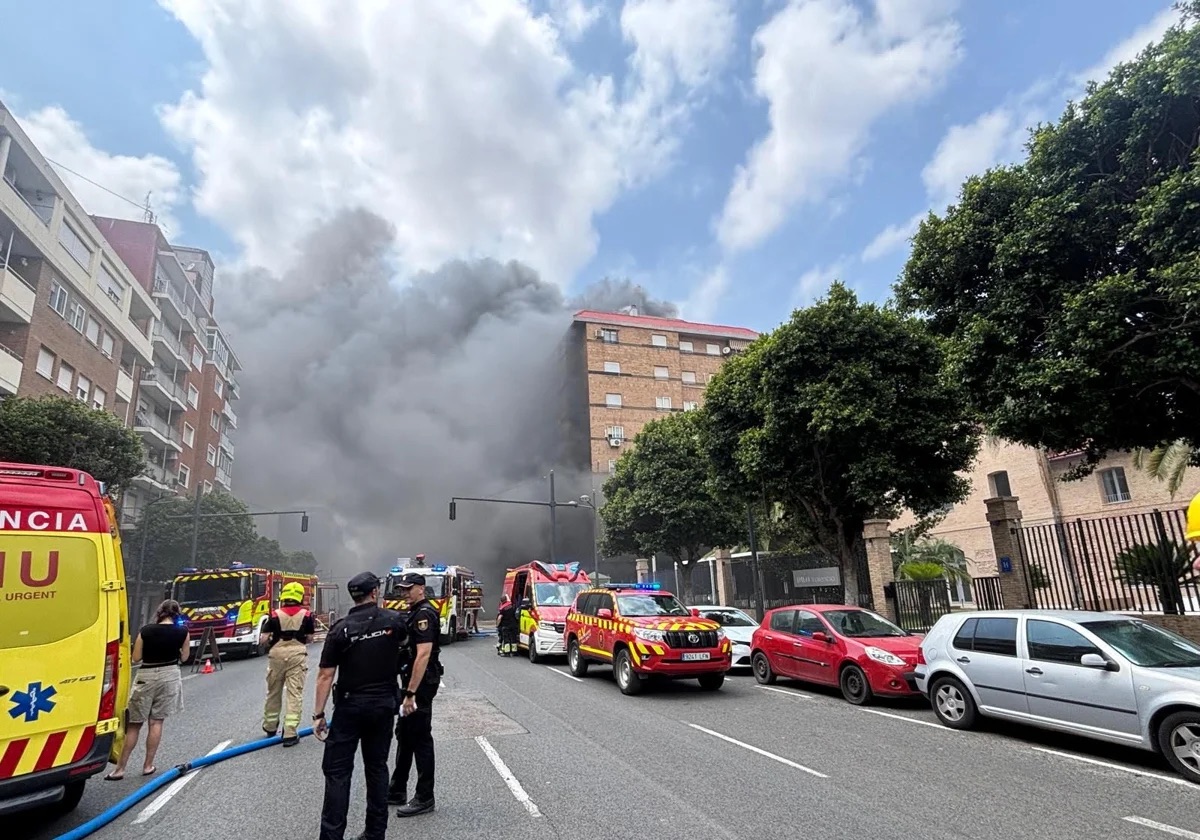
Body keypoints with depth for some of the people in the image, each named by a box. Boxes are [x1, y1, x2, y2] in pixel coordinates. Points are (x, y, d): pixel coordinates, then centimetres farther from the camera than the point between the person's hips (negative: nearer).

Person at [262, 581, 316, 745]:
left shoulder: (275, 615, -4)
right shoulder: (306, 615, -3)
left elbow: (264, 638, -5)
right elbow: (309, 637, 3)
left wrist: (270, 645, 16)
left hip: (277, 654, 2)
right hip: (297, 654, -1)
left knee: (273, 692, 20)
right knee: (295, 693, 1)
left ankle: (270, 726, 38)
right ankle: (290, 734, -3)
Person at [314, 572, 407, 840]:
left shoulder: (341, 628, -11)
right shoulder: (393, 619, -5)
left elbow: (325, 675, -10)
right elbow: (402, 642, 19)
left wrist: (319, 713, -3)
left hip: (350, 707, -2)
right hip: (384, 705, 3)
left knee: (337, 771, 6)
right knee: (377, 767, 14)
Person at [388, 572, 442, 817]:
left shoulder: (424, 614, -19)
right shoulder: (414, 612, 13)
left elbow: (423, 655, -26)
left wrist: (411, 693, -28)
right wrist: (407, 689, 19)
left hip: (422, 683, -10)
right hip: (412, 681, 10)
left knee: (420, 738, -1)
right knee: (404, 734, 18)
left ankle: (425, 798, 11)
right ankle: (397, 790, 31)